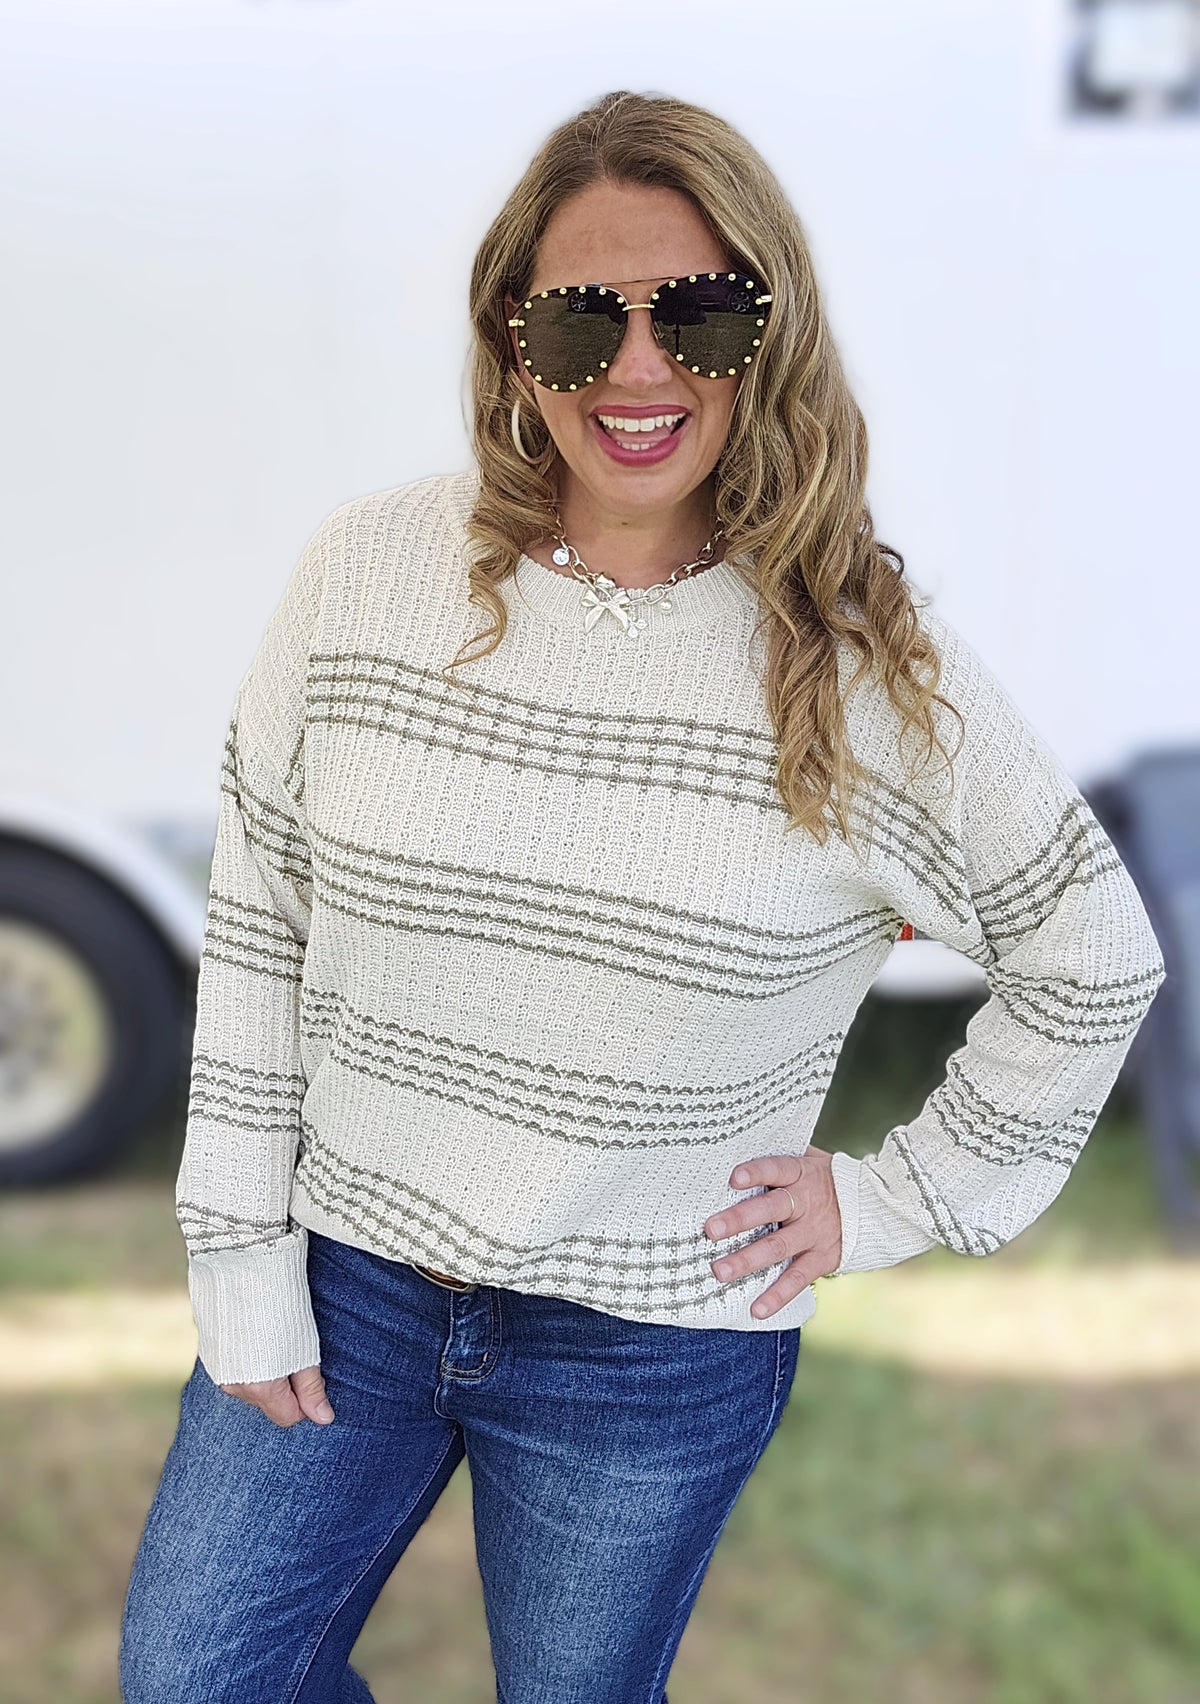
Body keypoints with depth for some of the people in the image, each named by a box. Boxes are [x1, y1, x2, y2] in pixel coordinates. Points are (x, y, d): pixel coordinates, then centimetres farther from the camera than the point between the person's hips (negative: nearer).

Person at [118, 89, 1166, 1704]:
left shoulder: (871, 663, -12)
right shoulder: (368, 572, -8)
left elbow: (1091, 961, 1)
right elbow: (257, 924, -1)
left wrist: (896, 1196, 0)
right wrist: (241, 1264, -1)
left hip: (657, 1351, -2)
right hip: (341, 1278, 2)